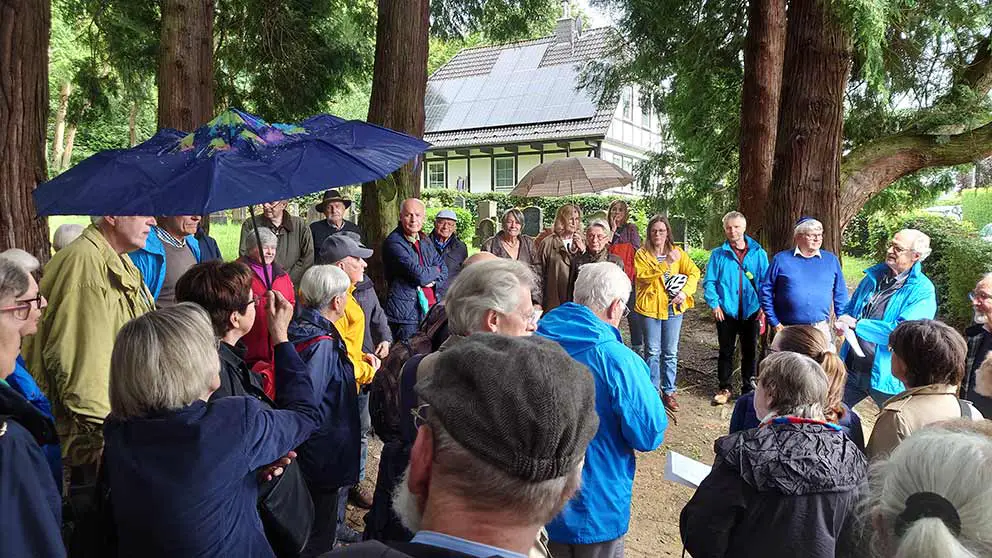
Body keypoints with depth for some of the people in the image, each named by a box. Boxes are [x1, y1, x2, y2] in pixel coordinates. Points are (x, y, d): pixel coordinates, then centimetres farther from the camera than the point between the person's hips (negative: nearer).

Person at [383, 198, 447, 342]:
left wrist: (434, 281, -7)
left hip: (430, 308, 7)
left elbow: (443, 268, 15)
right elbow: (419, 275, -21)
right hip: (405, 313, -7)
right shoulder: (394, 243, -13)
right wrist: (434, 271, 0)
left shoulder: (424, 240, 13)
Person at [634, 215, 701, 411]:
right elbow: (643, 276, -18)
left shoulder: (677, 252, 8)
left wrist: (685, 292, -11)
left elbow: (694, 272, 4)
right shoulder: (642, 254, -2)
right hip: (650, 307, -2)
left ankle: (669, 391, 18)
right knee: (653, 352, 4)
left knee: (671, 353, 8)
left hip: (673, 307, 3)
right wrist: (666, 263, -25)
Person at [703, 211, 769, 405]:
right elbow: (709, 282, 0)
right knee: (726, 351, 9)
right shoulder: (718, 254, 0)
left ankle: (748, 389, 24)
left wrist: (763, 305, -6)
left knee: (750, 352, 11)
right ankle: (725, 388, 20)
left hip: (751, 311, 1)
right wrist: (714, 303, -11)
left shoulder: (759, 254, 3)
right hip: (726, 311, -1)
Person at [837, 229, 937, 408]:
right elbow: (851, 307, 16)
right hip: (851, 368, 5)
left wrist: (857, 324, -20)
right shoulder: (875, 275, 6)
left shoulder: (923, 291, -14)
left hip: (886, 376, -5)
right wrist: (843, 322, -8)